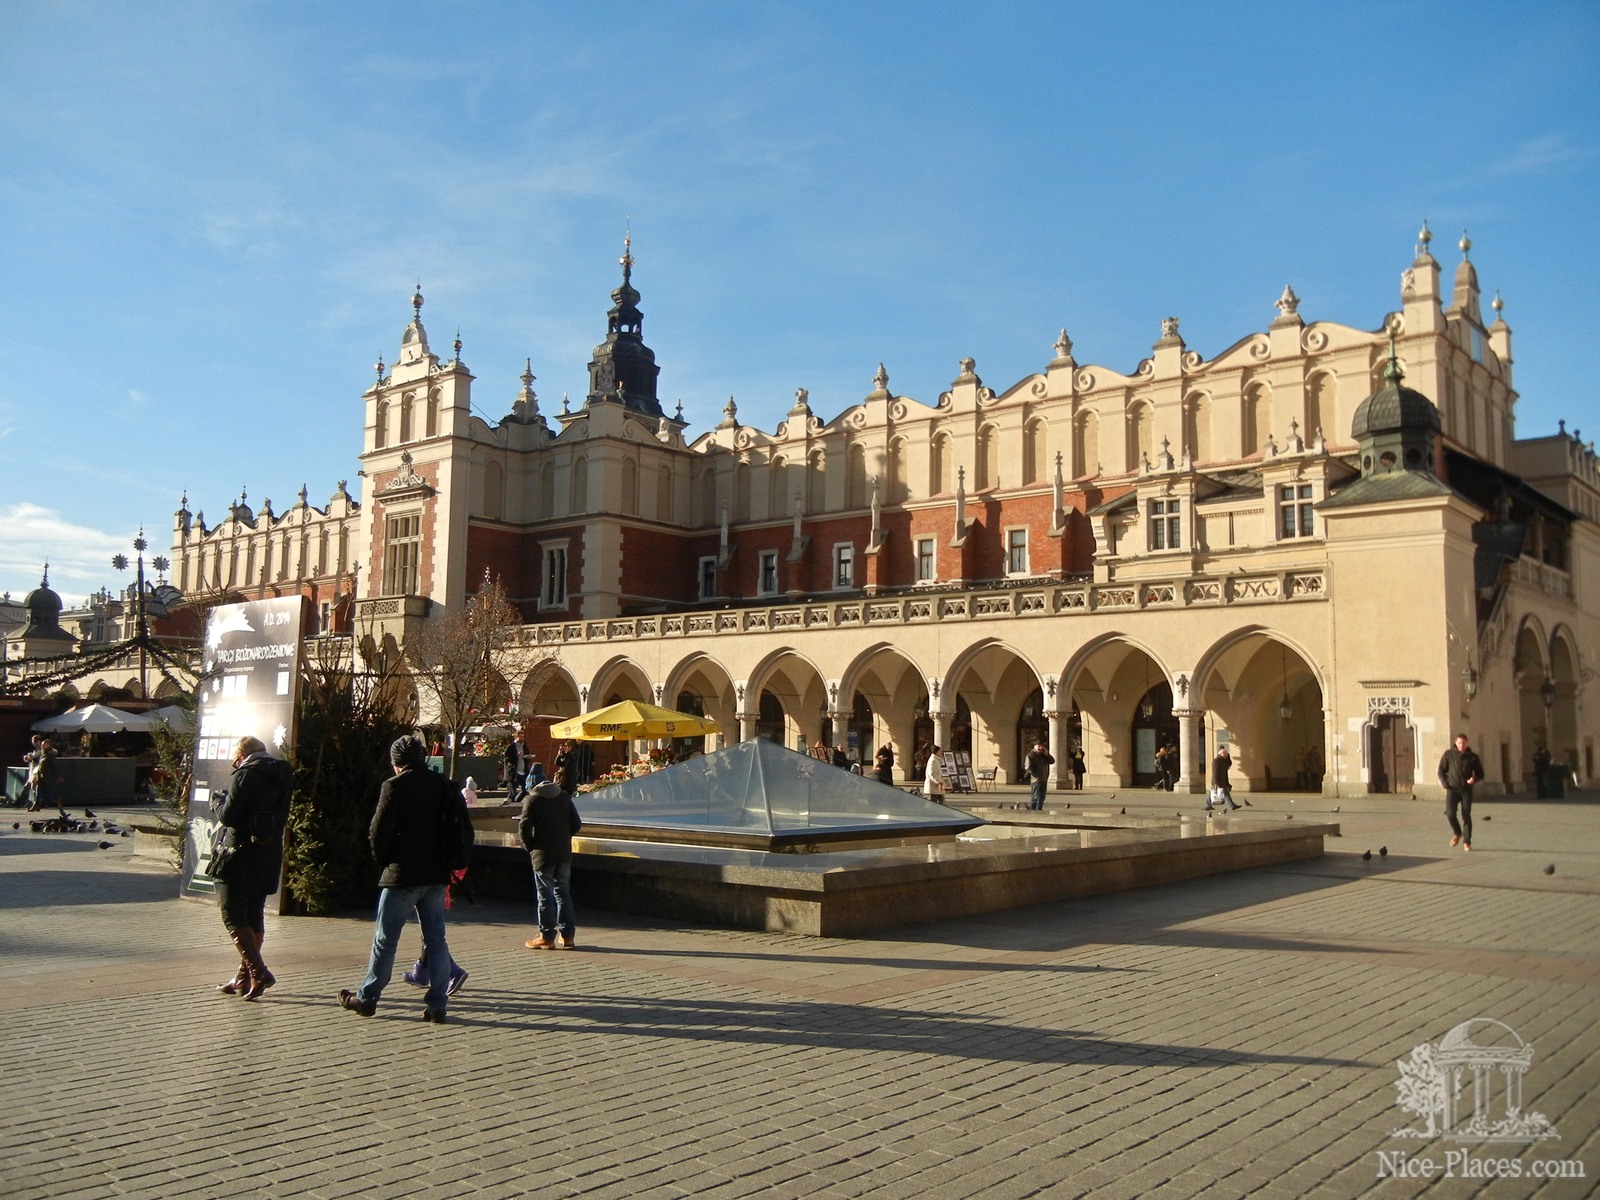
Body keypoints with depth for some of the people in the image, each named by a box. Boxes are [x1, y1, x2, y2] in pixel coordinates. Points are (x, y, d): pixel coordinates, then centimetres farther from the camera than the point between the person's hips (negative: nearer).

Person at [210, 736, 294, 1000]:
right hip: (269, 859, 8)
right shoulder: (282, 776, 10)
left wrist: (218, 801, 5)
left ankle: (258, 971, -14)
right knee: (254, 916, 15)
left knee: (233, 917, -3)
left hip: (241, 857, -8)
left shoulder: (245, 775, -13)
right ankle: (245, 976, 21)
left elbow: (228, 816, -16)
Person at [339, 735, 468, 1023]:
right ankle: (437, 1004, 6)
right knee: (436, 938, 7)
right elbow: (462, 827, 6)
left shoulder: (394, 786, -9)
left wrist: (382, 857, 9)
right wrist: (446, 861, 12)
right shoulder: (444, 786, 6)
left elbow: (379, 830, -10)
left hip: (402, 874, -4)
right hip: (436, 875, 5)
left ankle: (366, 998, 19)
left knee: (385, 939, 7)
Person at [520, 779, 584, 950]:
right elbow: (576, 824, 7)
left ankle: (547, 937, 5)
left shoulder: (532, 800, -7)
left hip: (543, 854, -5)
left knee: (545, 896, 2)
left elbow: (524, 828, -13)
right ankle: (568, 935, 13)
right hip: (564, 853, 5)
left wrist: (529, 847, 2)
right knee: (563, 893, 12)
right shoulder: (564, 797, 8)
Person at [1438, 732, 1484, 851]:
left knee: (1466, 816, -3)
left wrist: (1474, 778, -11)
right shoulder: (1449, 754, 3)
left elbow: (1480, 773, 11)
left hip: (1466, 789, 0)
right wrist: (1446, 785, -4)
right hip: (1452, 789, 0)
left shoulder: (1473, 757, 4)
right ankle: (1457, 833, 15)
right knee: (1450, 814, -13)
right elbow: (1441, 771, 7)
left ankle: (1466, 842, 7)